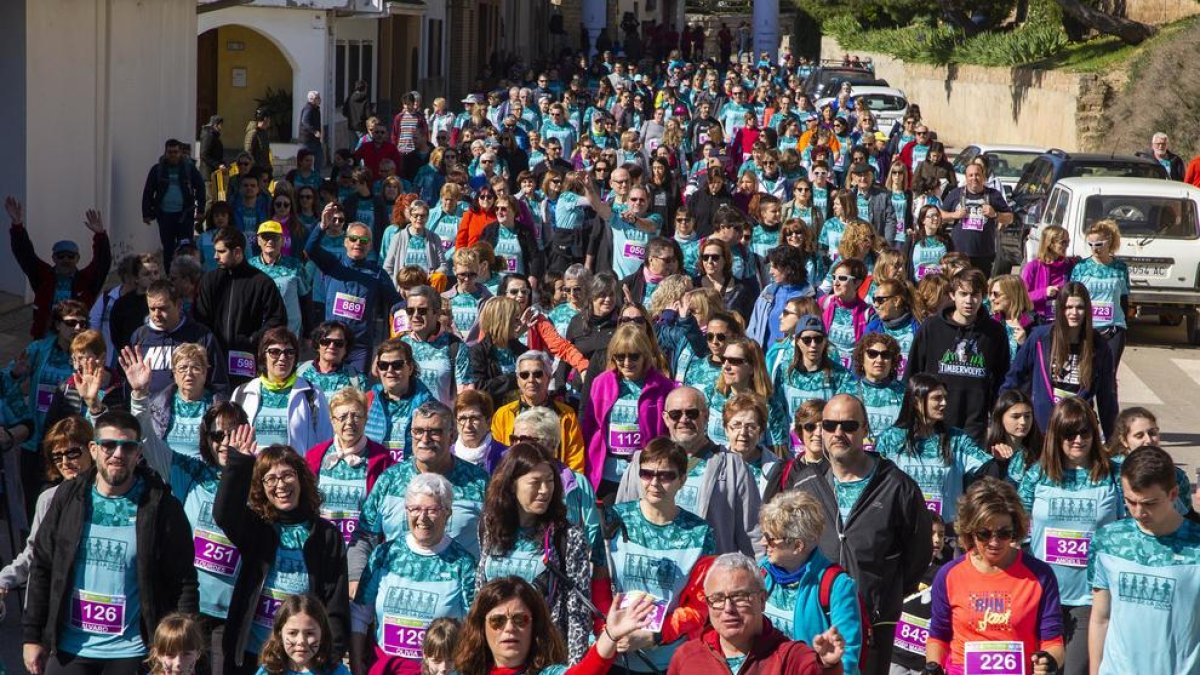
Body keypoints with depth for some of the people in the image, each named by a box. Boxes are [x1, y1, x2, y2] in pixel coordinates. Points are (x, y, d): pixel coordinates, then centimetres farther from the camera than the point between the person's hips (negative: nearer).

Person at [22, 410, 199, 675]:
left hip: (131, 653, -2)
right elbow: (42, 568, 9)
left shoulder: (162, 507, -5)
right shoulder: (69, 497, 4)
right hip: (68, 650, 2)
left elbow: (184, 584, -4)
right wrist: (32, 636, 5)